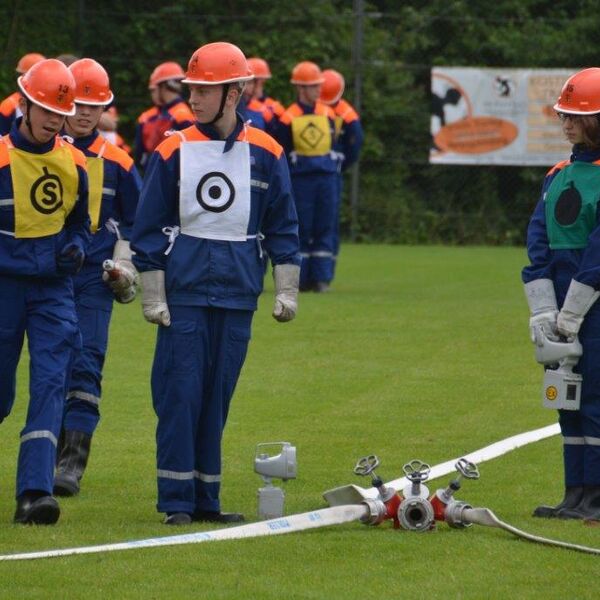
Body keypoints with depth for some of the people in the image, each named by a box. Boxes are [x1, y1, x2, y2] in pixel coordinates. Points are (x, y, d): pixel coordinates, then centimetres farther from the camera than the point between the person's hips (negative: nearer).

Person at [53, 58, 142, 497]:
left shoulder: (115, 162, 5)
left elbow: (135, 220, 17)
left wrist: (125, 264, 6)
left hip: (93, 277, -1)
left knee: (85, 365, -11)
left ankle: (74, 461, -16)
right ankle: (54, 448, 17)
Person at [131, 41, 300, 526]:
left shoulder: (265, 153, 4)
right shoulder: (174, 151, 0)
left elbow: (283, 225, 10)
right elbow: (149, 226, 4)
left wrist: (287, 289, 4)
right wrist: (152, 295, -1)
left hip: (238, 293, 2)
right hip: (183, 290, -1)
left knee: (218, 397, 6)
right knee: (179, 393, -5)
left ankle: (207, 499, 12)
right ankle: (177, 499, -1)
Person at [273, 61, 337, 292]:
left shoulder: (327, 114, 6)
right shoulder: (288, 118, -6)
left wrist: (331, 166, 10)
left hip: (326, 176, 4)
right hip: (300, 178, -4)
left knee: (325, 227, 1)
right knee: (301, 228, 1)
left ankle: (321, 277, 4)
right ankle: (301, 278, 6)